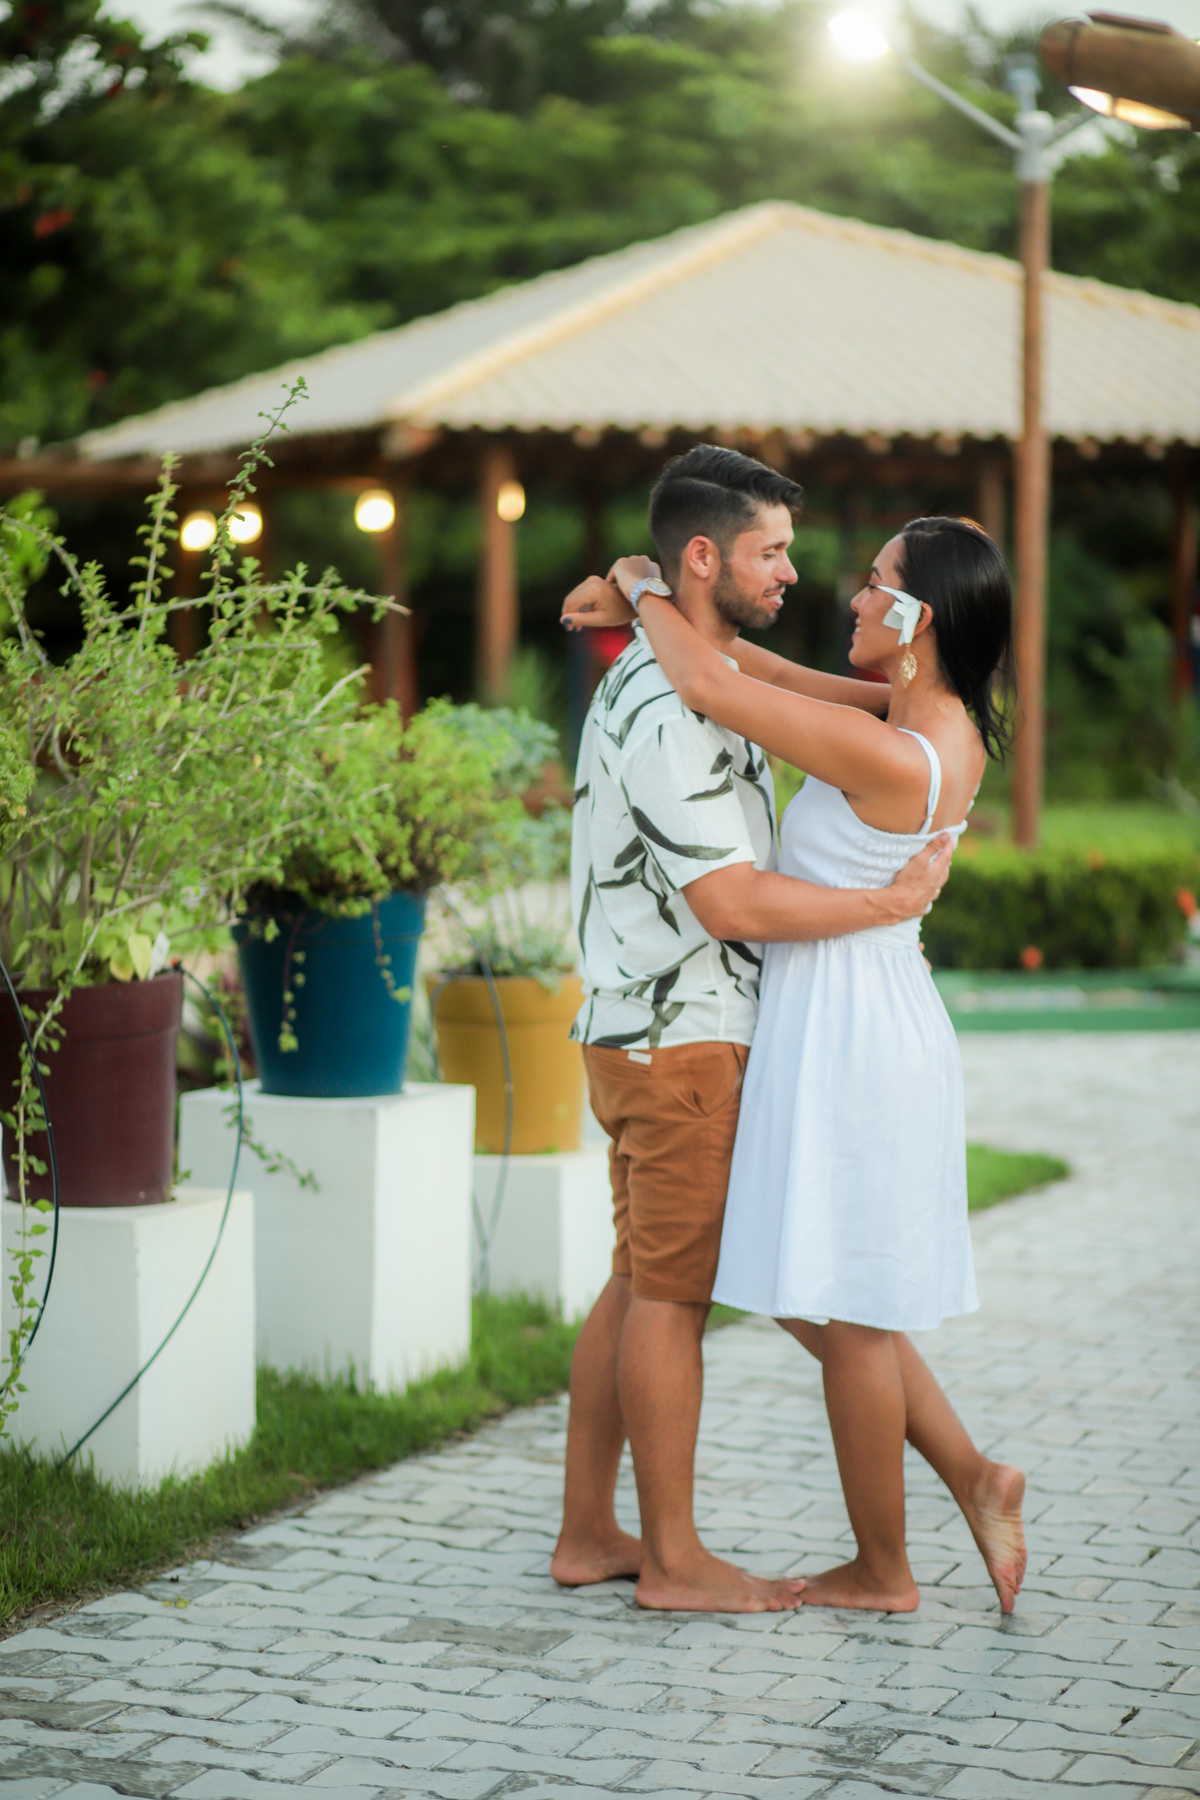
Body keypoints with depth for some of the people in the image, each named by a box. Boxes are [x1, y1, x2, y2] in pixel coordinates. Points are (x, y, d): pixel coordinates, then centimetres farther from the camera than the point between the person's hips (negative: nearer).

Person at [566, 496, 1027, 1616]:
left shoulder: (886, 756, -24)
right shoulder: (947, 726, 4)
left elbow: (709, 686, -24)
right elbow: (768, 678, 16)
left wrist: (645, 587, -6)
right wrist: (656, 607, 11)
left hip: (843, 1030, -9)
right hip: (866, 1018, 9)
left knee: (845, 1313, 4)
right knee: (814, 1301, 20)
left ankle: (882, 1570, 17)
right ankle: (973, 1478, 19)